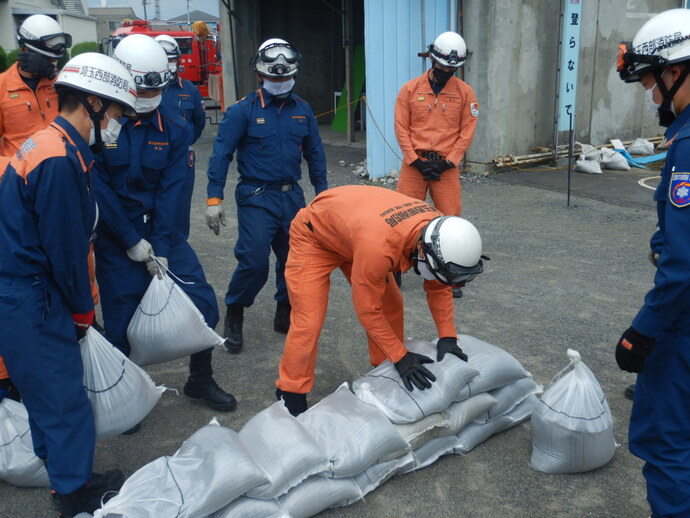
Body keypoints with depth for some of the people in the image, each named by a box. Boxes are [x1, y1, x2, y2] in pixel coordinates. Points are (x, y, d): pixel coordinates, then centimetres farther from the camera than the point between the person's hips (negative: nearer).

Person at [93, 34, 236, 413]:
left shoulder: (174, 131, 0)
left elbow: (171, 194, -7)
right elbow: (99, 189, -13)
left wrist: (161, 249, -13)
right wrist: (133, 242, -15)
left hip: (162, 231, 3)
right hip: (115, 236, -3)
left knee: (203, 302, -1)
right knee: (122, 320, 2)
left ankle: (200, 381, 21)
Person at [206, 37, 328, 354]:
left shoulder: (302, 110, 7)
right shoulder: (243, 110, -6)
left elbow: (315, 153, 15)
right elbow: (221, 154, -7)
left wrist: (322, 192, 15)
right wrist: (214, 199, -12)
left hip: (292, 197, 5)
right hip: (256, 198, -4)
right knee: (254, 261, -12)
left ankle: (285, 315, 28)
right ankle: (234, 316, 12)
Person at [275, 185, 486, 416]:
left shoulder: (438, 230, -23)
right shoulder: (379, 246, -45)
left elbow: (438, 287, -6)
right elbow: (367, 309, -30)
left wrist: (448, 337, -12)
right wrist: (401, 357, -24)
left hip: (351, 227, 7)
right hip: (314, 236, -7)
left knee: (391, 305, 3)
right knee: (308, 320, -12)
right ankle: (291, 394, 6)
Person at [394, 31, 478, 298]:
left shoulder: (465, 92, 2)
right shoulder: (410, 89, 0)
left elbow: (467, 132, 0)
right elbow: (401, 129, -1)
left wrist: (447, 162, -9)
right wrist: (418, 162, -9)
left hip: (446, 167, 0)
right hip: (414, 164, 0)